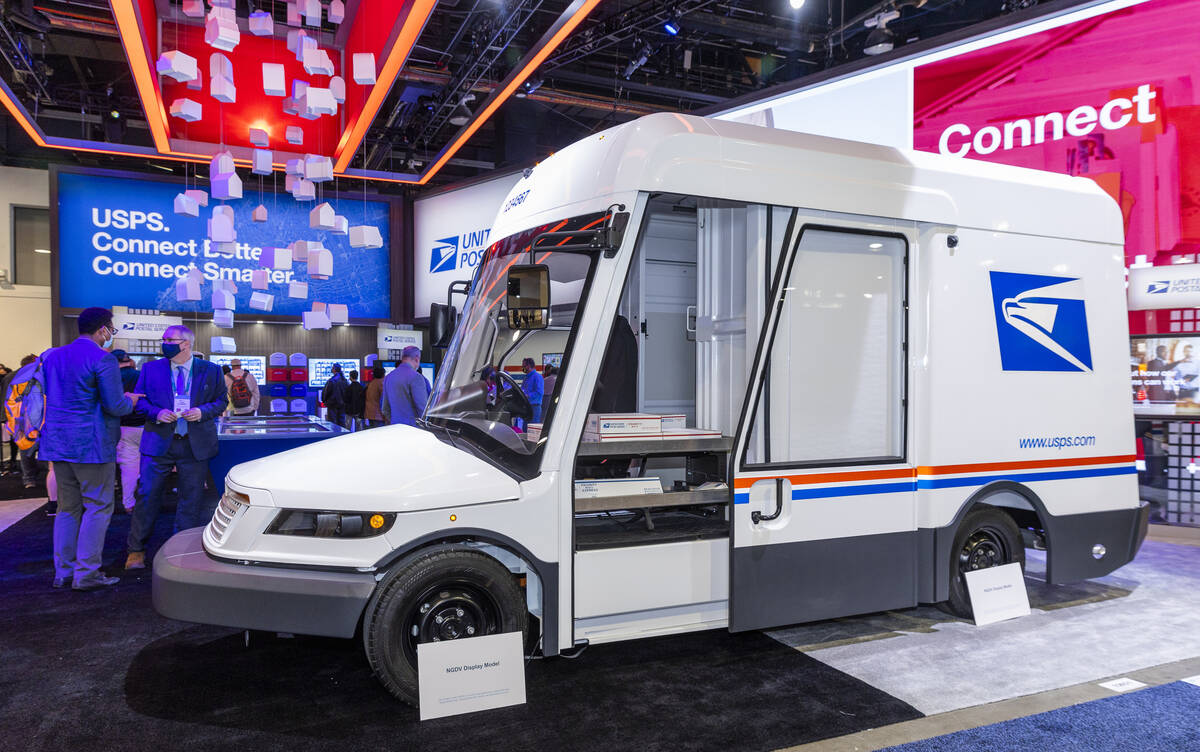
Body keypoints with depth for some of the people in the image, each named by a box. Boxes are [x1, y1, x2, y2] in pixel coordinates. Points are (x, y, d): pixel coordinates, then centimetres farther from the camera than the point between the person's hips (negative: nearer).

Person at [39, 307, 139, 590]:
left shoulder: (52, 356, 12)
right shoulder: (103, 359, -13)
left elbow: (47, 397, 19)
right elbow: (114, 406, -16)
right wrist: (130, 401, 5)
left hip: (58, 442, 8)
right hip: (92, 444, -8)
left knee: (67, 508, 15)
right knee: (98, 508, 1)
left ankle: (63, 571, 19)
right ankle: (86, 573, 1)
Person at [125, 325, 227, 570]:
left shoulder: (210, 370, 4)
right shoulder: (150, 369, 6)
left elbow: (221, 400, 8)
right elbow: (139, 401, 9)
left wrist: (203, 411, -11)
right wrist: (156, 413, -10)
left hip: (196, 445, 0)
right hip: (158, 442, 0)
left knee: (191, 500, 6)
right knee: (147, 496, 1)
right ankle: (136, 550, 16)